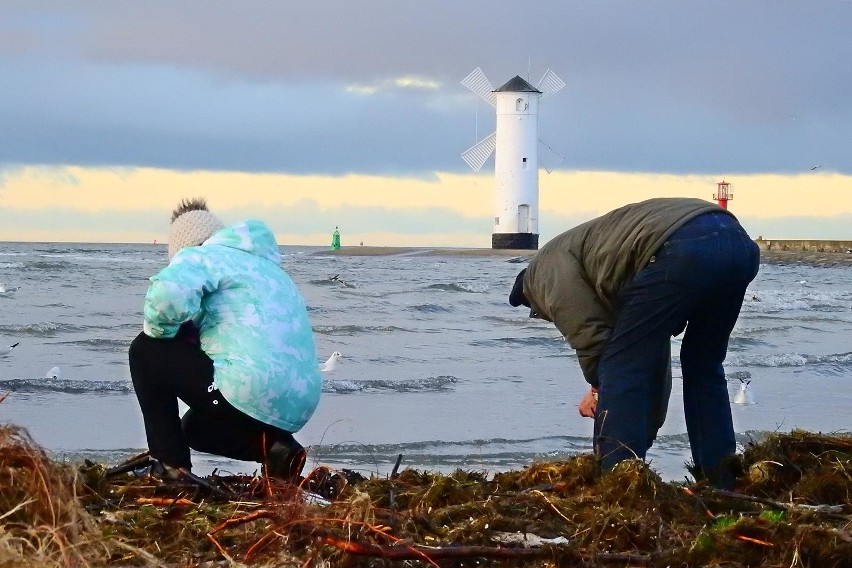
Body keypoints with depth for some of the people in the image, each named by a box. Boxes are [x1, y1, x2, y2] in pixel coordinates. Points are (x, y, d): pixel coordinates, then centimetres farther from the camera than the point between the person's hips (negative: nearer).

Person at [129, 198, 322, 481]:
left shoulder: (203, 256, 2)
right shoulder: (266, 265, 29)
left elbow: (170, 293, -20)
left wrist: (159, 330, -1)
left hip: (254, 392, -9)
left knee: (146, 351, 10)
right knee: (195, 426, 34)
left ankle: (172, 466, 5)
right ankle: (273, 446, 8)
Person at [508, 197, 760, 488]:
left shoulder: (546, 269, 18)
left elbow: (587, 331, 4)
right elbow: (653, 359, 41)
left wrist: (599, 386, 22)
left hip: (683, 250, -9)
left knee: (621, 368, 4)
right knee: (703, 366, 26)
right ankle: (720, 479, 26)